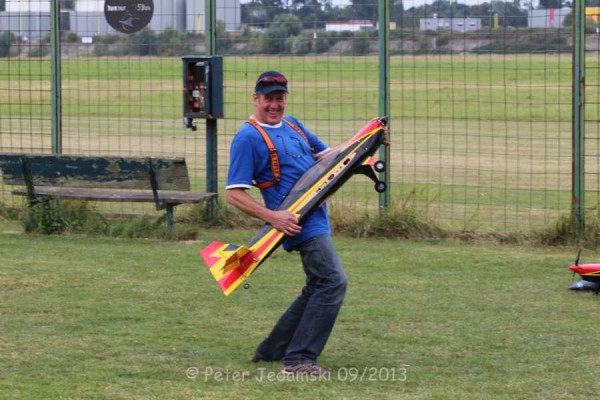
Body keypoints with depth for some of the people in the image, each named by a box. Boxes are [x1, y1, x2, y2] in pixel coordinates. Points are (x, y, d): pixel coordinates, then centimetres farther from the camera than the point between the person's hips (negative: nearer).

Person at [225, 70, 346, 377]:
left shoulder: (293, 125, 16)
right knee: (333, 282, -17)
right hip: (297, 223, -9)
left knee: (318, 288, 16)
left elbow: (327, 155, 25)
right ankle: (298, 361, -17)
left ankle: (272, 350, 24)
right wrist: (271, 216, -25)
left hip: (317, 220, 9)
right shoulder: (248, 138, -10)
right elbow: (234, 194, -13)